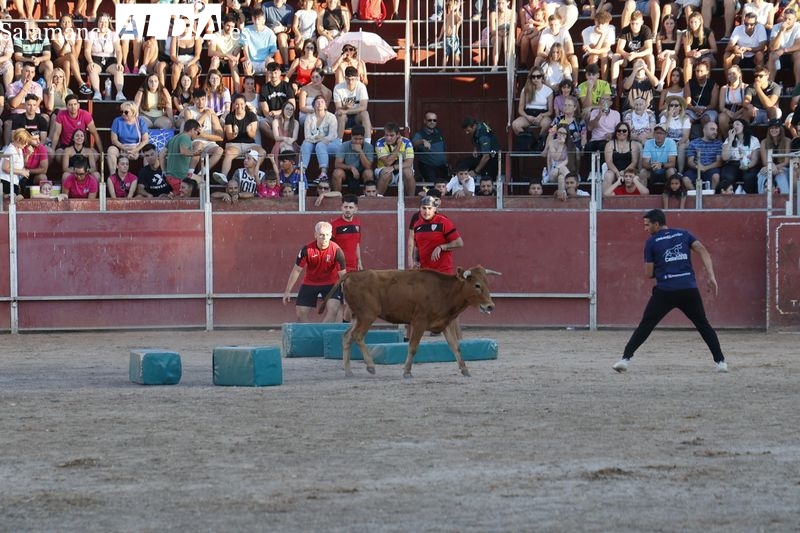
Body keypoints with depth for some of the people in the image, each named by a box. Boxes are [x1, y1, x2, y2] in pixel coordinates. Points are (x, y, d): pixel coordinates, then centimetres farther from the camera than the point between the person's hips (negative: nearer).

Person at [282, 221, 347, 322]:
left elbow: (342, 274, -14)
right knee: (301, 312, -2)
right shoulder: (307, 249, -19)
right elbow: (297, 270, -7)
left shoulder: (336, 250, -22)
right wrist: (287, 291, -4)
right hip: (309, 283, 2)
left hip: (330, 283, -2)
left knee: (333, 309, -24)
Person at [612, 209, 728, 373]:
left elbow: (649, 273, 5)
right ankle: (720, 361, 7)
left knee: (645, 326, 4)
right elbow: (703, 251, 0)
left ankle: (626, 358, -5)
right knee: (703, 325, 14)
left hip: (665, 291, -2)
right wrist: (711, 277, -5)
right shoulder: (683, 234, 14)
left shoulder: (651, 242, 6)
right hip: (689, 290, 2)